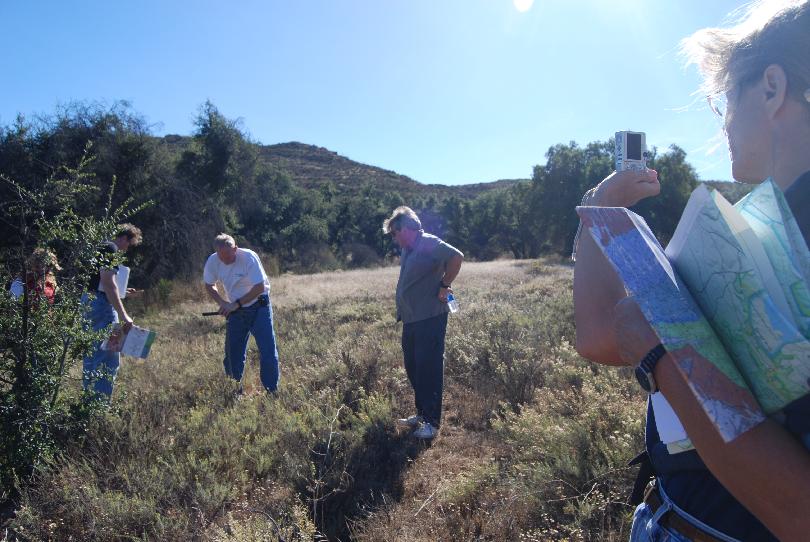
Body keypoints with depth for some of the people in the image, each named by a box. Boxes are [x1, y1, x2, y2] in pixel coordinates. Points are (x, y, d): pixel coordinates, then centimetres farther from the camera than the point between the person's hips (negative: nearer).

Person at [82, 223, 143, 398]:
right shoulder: (111, 249, -11)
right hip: (101, 305, -11)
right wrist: (123, 315, -24)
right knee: (109, 357, -8)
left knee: (92, 353, 17)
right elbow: (108, 283, -22)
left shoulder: (102, 248, 19)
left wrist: (122, 291, 24)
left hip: (88, 301, 11)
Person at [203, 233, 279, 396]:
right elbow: (209, 286, 5)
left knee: (268, 352, -7)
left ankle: (272, 393, 4)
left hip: (259, 307, -4)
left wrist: (235, 304, -23)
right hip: (235, 310, 4)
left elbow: (259, 287, -22)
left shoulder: (249, 257, -23)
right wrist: (222, 303, -12)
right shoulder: (212, 261, -10)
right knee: (232, 355, 6)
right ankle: (235, 393, 22)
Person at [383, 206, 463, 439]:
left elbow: (457, 257, -25)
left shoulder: (429, 243, -13)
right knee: (413, 367, 15)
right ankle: (421, 413, 28)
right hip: (411, 319, 10)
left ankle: (432, 422, 3)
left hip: (430, 319, -10)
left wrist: (444, 286, -16)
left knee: (429, 369, -4)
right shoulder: (408, 250, 15)